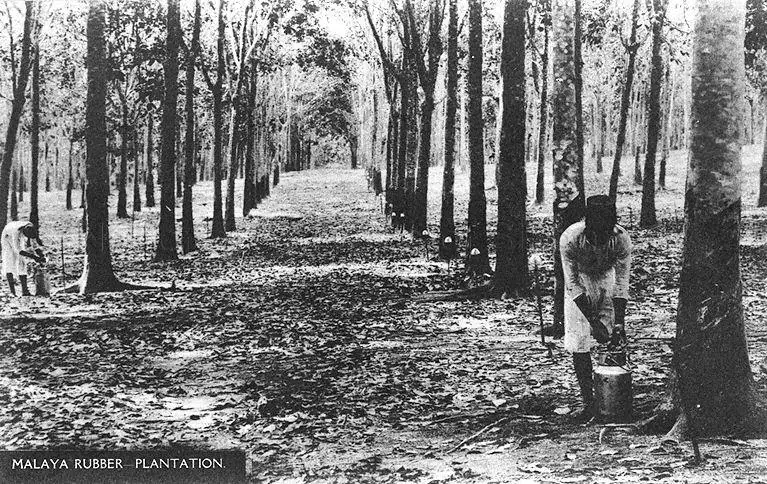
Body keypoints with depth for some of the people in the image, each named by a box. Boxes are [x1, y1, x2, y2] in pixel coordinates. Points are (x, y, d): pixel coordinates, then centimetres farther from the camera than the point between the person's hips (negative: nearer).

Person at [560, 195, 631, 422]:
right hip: (579, 286, -1)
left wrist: (619, 324, -29)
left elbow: (621, 282, -22)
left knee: (616, 341, -8)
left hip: (607, 280, 1)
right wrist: (594, 322, -29)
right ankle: (588, 401, 0)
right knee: (578, 344, -8)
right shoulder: (570, 238, -33)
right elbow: (573, 284, -26)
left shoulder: (621, 238, -28)